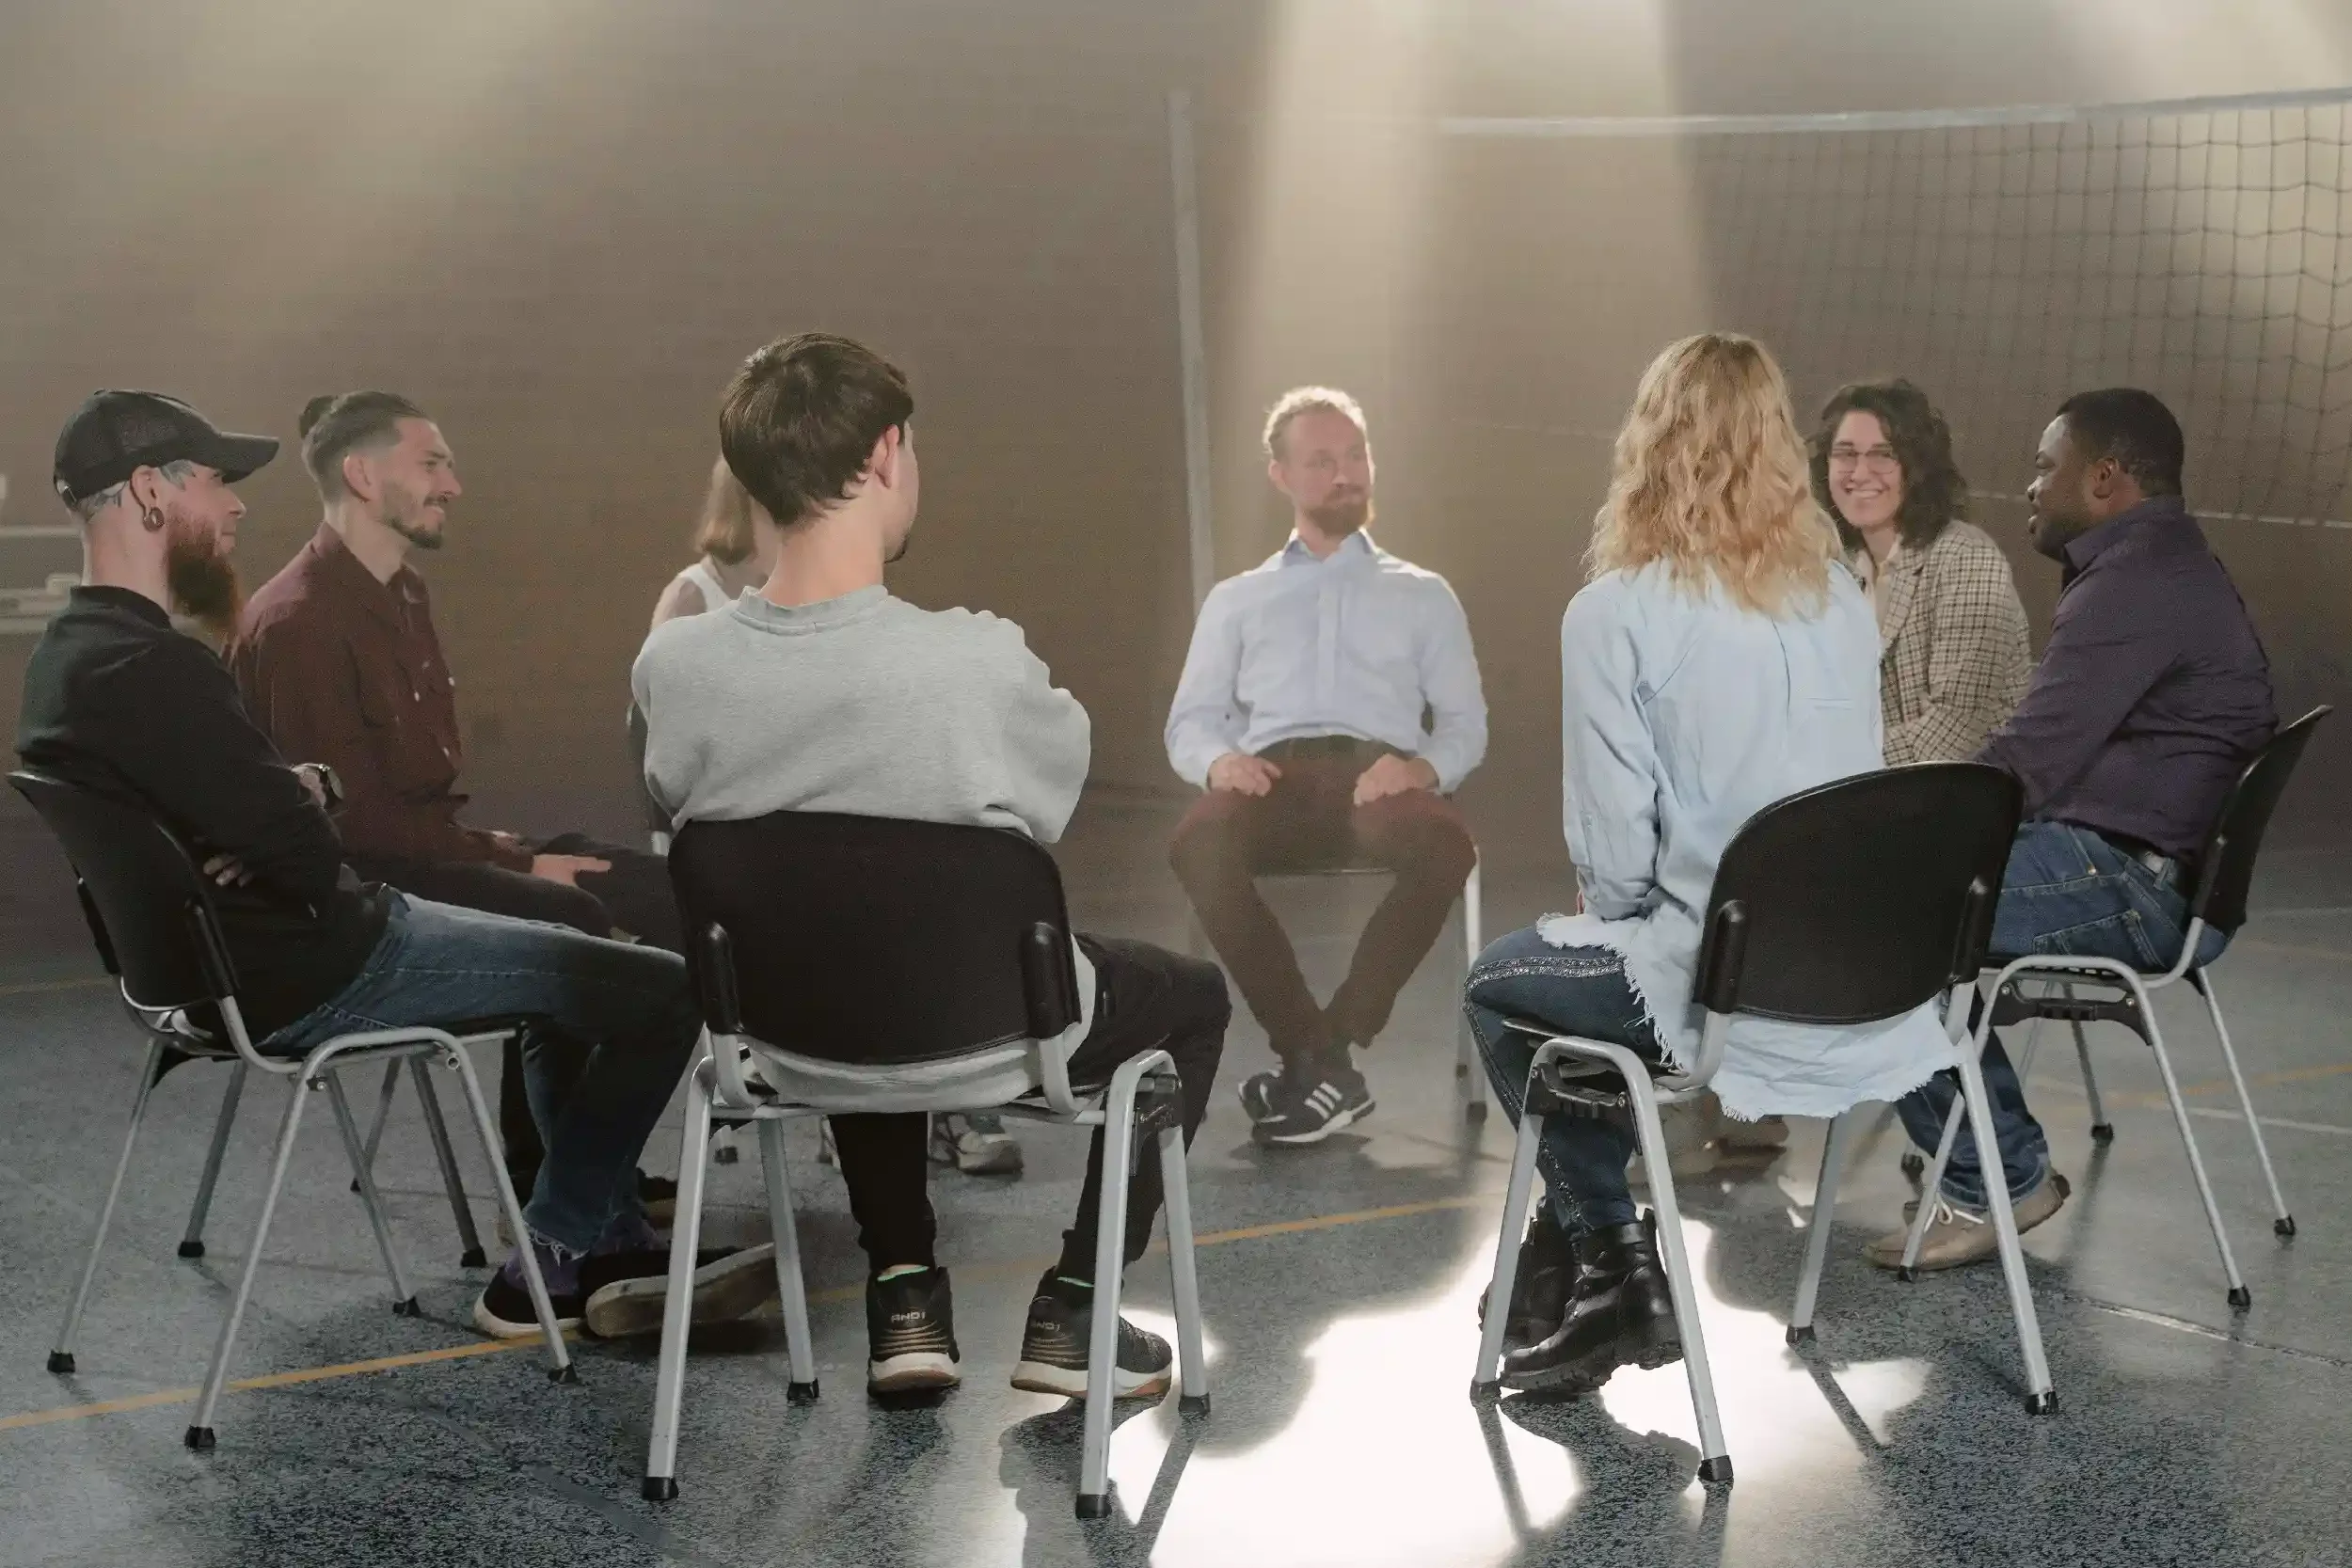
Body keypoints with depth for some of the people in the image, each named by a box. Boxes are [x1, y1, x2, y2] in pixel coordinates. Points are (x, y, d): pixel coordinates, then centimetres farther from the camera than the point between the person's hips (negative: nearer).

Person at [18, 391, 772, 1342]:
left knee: (577, 968, 27)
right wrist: (309, 811, -5)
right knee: (665, 993, -9)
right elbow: (314, 858, -27)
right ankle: (546, 1272, 5)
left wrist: (299, 788, -8)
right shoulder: (150, 672, -27)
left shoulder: (69, 657, 7)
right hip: (310, 980, -11)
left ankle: (607, 1249, 24)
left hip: (237, 958, 11)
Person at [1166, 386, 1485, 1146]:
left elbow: (1465, 726, 16)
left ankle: (1321, 1054, -29)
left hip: (1380, 777, 0)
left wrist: (1423, 767, -9)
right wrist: (1218, 760, -9)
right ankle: (1315, 1057, -31)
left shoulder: (1422, 595, 26)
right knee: (1198, 842, -38)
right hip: (1273, 776, 0)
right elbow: (1187, 723, 17)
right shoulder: (1235, 600, 28)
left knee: (1446, 845, -38)